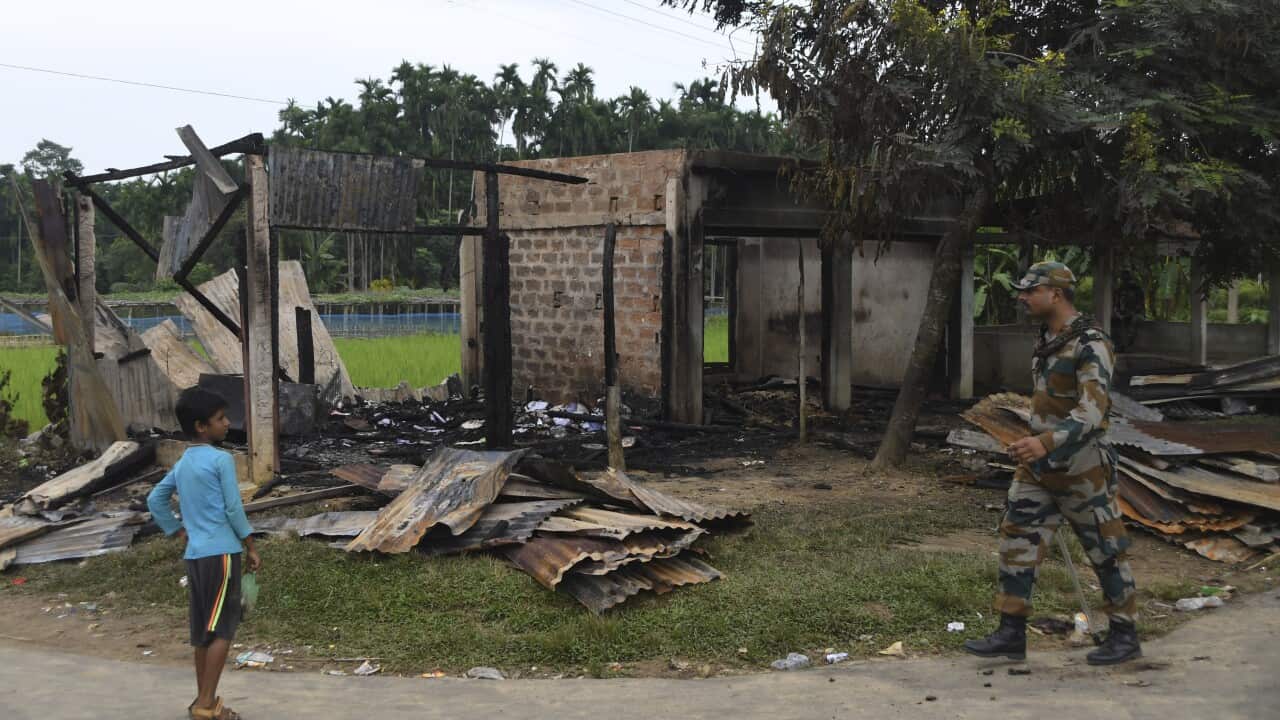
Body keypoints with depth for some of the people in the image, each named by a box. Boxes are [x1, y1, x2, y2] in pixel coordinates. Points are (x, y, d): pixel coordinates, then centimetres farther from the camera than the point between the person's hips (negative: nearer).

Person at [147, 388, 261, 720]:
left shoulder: (182, 463, 13)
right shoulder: (221, 459, -11)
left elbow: (155, 500, 19)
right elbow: (233, 509, -11)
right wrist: (251, 547, -2)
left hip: (195, 554, 8)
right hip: (221, 552, -8)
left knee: (203, 628, 13)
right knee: (222, 629, -3)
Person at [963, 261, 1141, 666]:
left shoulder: (1091, 345, -19)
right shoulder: (1049, 340, 9)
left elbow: (1092, 411, -30)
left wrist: (1046, 443, -43)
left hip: (1081, 470, -8)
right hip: (1041, 466, 8)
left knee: (1105, 551, 6)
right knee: (1017, 542, 2)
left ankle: (1125, 636, 21)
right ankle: (1012, 635, 7)